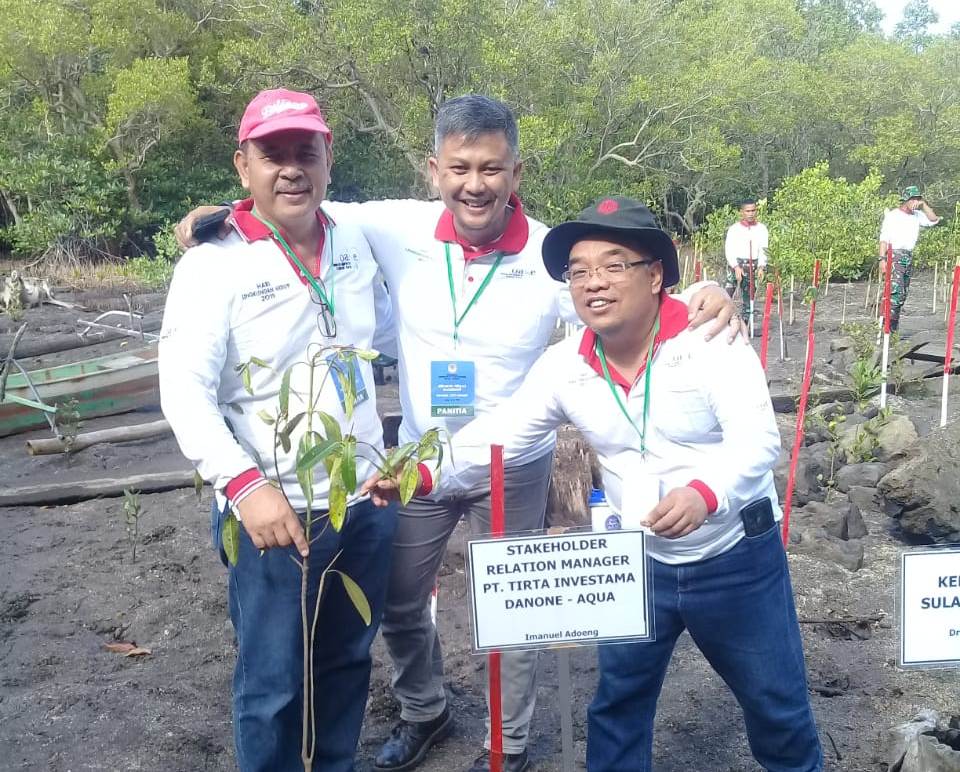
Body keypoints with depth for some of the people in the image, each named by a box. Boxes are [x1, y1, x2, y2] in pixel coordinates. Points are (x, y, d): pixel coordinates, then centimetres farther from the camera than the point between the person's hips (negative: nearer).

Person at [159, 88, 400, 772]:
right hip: (275, 515, -5)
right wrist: (246, 485, -28)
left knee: (348, 662, 20)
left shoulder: (353, 241, 4)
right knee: (272, 683, 7)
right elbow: (184, 392, -18)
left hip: (368, 501, 5)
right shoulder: (213, 264, -12)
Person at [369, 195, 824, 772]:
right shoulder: (565, 366, -6)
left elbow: (757, 438, -28)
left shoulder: (711, 340, -19)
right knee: (617, 705, 17)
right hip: (640, 564, 3)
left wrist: (705, 493, -48)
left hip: (737, 558, -3)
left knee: (776, 705, 15)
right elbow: (497, 435, -6)